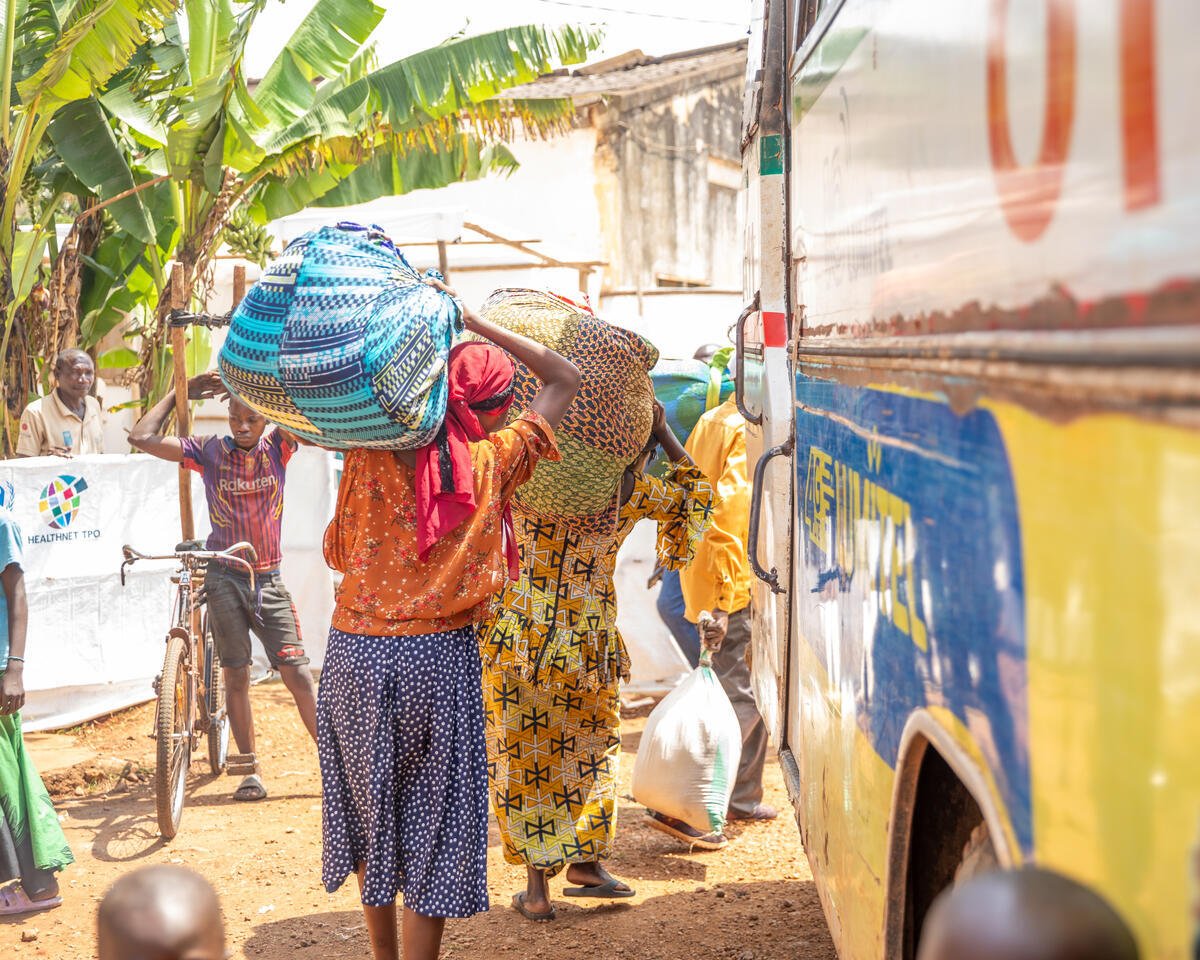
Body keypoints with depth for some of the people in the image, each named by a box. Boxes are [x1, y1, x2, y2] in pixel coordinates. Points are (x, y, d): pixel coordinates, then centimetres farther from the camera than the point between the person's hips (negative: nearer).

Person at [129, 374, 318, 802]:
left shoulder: (279, 446, 0)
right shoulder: (209, 451, -2)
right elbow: (141, 437, -6)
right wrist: (180, 392, 0)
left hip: (269, 579, 0)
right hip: (225, 577, 0)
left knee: (297, 672, -3)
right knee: (236, 674, 4)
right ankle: (250, 770, 12)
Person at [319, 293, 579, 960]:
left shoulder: (369, 456, -3)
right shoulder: (492, 462, -5)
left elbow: (337, 554, 8)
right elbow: (563, 378, 7)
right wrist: (471, 321, 7)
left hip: (355, 653, 3)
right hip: (439, 656, -2)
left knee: (370, 811, 19)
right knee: (431, 826, 6)